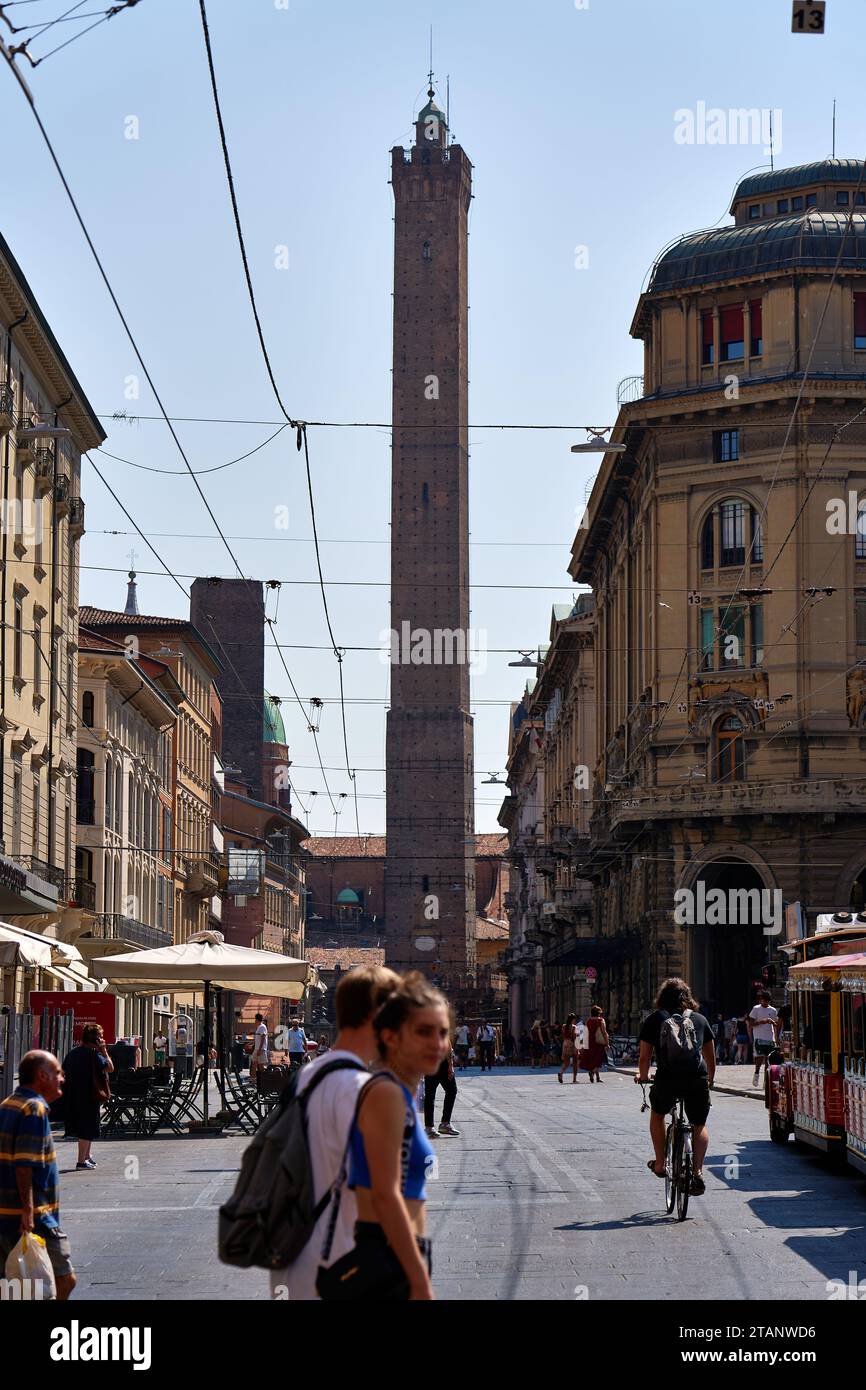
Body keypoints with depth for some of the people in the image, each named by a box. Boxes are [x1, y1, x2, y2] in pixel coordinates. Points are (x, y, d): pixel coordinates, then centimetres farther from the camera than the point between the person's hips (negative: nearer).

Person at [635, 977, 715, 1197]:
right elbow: (711, 1057, 23)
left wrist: (643, 1076, 31)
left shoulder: (654, 1019, 11)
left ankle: (660, 1164, 28)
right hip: (697, 1079, 1)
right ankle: (697, 1171, 1)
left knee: (657, 1114, 29)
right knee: (700, 1126, 20)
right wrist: (709, 1080, 41)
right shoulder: (699, 1019, 18)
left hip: (667, 1079, -1)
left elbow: (645, 1057, 10)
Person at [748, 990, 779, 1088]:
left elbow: (777, 1025, 17)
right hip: (759, 1037, -3)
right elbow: (751, 1024, -2)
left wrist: (772, 1022, -5)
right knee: (760, 1056, -15)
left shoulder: (773, 1010, 13)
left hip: (770, 1038, 3)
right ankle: (757, 1073, 4)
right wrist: (762, 1021, -15)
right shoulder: (756, 1009, 2)